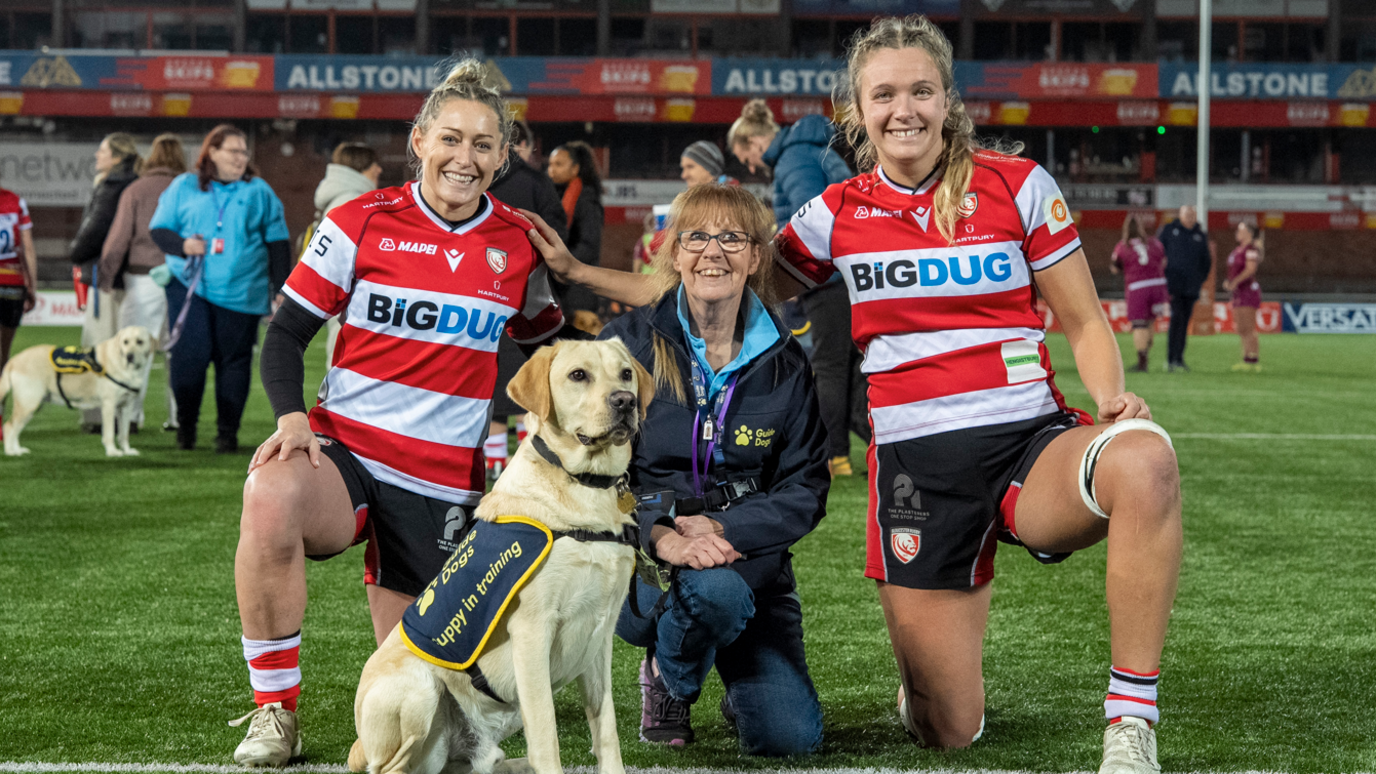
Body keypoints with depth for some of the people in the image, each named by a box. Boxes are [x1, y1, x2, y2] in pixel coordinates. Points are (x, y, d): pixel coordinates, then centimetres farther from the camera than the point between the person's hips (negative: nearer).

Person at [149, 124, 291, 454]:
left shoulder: (259, 192, 9)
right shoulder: (183, 187, 9)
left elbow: (277, 243, 9)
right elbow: (158, 228, 11)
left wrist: (281, 291, 3)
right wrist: (182, 244, -11)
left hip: (240, 291, 1)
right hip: (190, 287, -1)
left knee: (234, 360, 2)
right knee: (189, 355, -8)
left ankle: (227, 432, 10)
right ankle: (185, 425, 9)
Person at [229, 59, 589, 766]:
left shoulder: (519, 246, 6)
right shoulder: (359, 223, 0)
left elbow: (548, 345, 22)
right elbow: (286, 333, 1)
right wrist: (291, 416, -16)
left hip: (444, 480, 2)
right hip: (344, 448, -2)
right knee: (271, 498, -37)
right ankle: (276, 710, -21)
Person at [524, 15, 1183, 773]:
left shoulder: (1018, 186, 2)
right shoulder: (836, 215, 7)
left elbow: (1084, 324, 6)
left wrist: (1113, 399, -14)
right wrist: (573, 270, 12)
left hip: (1029, 441, -1)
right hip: (914, 464, 1)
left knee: (1142, 460, -38)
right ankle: (929, 677, 41)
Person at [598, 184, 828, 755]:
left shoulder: (784, 363, 3)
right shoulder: (627, 343, -3)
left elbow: (805, 490, 0)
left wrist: (723, 528, -17)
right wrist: (662, 537, -24)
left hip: (751, 560, 2)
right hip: (639, 558, -2)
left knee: (790, 738, -14)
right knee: (714, 589, -38)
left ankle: (741, 686, 24)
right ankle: (668, 680, -1)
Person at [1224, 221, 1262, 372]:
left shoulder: (1251, 249, -11)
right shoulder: (1238, 250, 18)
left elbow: (1250, 269, -21)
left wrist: (1235, 282, -23)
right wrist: (1228, 282, 7)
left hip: (1249, 290, -10)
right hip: (1238, 292, 10)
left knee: (1248, 329, -11)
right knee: (1241, 330, 9)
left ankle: (1253, 360, -10)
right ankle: (1246, 359, 12)